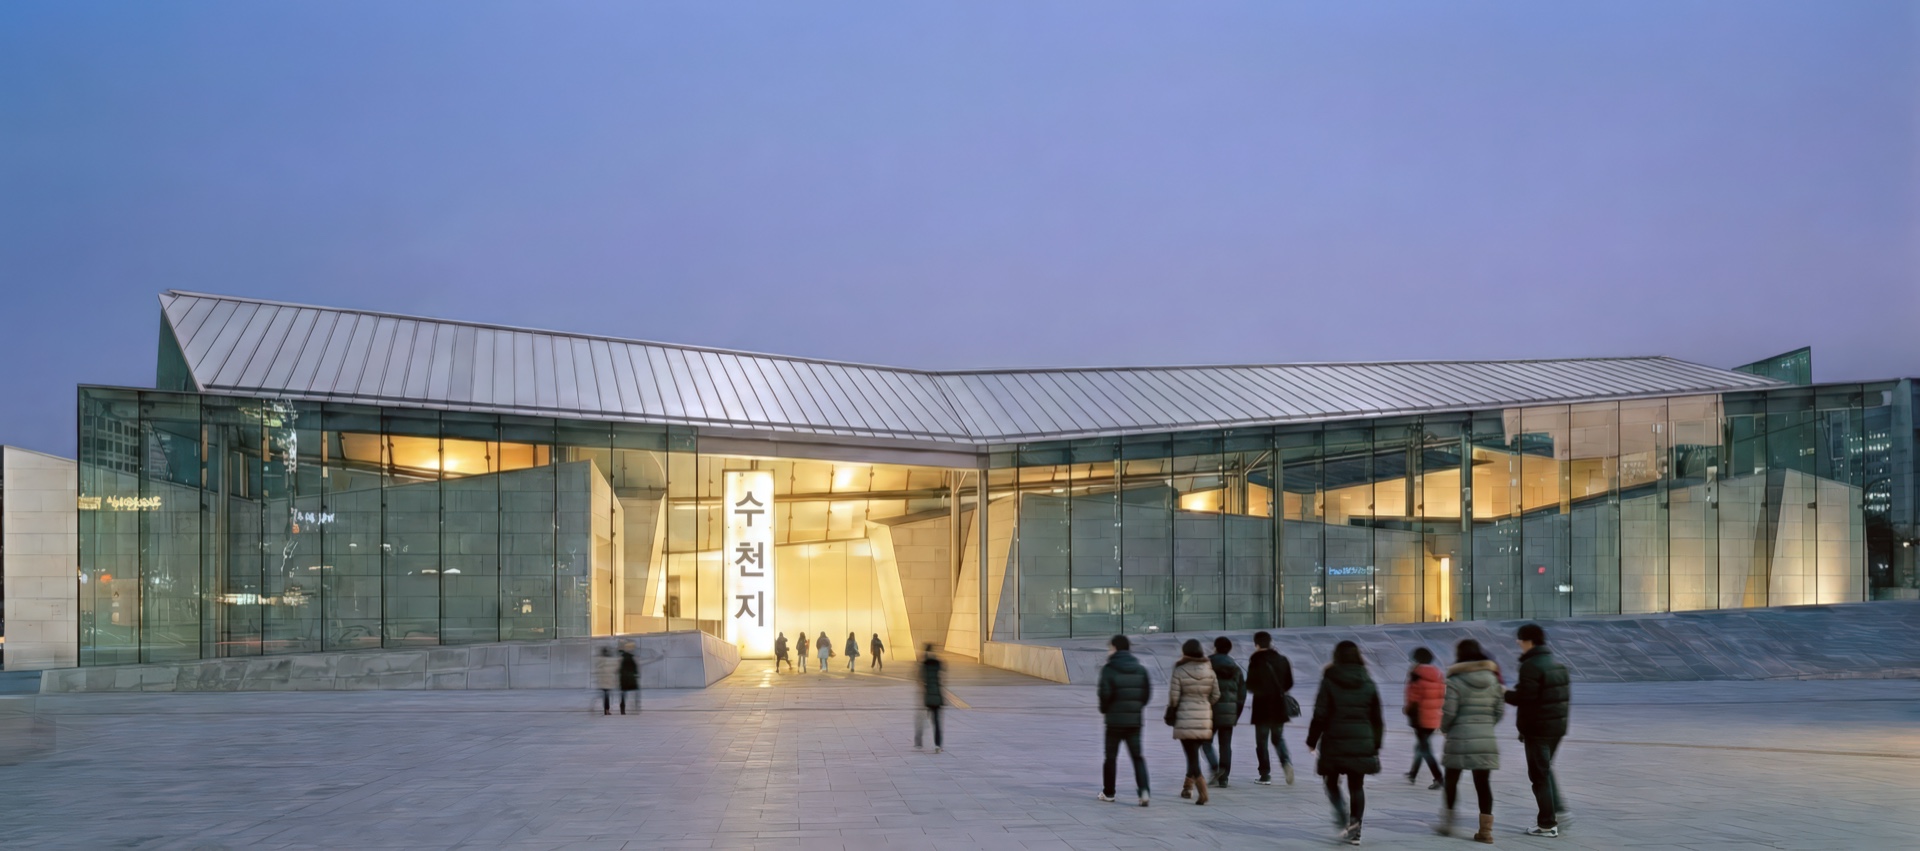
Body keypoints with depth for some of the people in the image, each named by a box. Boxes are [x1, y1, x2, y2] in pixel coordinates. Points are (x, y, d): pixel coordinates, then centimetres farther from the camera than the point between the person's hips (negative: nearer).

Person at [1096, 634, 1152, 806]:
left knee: (1111, 756, 10)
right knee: (1137, 756, 5)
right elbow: (1147, 693, 4)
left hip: (1115, 719, -3)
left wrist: (1104, 710, 2)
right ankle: (1143, 790, -13)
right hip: (1135, 719, 3)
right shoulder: (1140, 669, 6)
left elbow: (1105, 692, -15)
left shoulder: (1109, 669, -8)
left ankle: (1108, 792, 19)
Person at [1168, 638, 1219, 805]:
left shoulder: (1180, 672, -9)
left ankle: (1202, 790, -15)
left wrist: (1170, 715, 7)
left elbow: (1174, 697, -8)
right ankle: (1188, 786, 27)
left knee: (1192, 755, -2)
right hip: (1204, 719, 4)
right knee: (1194, 752, 20)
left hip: (1185, 719, -4)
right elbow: (1215, 695, 6)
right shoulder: (1209, 671, 2)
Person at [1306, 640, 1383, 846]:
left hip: (1335, 741, -3)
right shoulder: (1368, 683, 5)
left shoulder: (1329, 681, -5)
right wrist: (1376, 745, 16)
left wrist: (1312, 740, 3)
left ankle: (1343, 816, -11)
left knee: (1332, 782, 12)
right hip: (1362, 743, 3)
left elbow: (1320, 715, -6)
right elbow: (1377, 718, 8)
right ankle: (1355, 829, 5)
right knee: (1357, 786, 10)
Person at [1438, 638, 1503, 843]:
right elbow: (1500, 711, 7)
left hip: (1460, 740, -4)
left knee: (1451, 780, 12)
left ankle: (1448, 822, 17)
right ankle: (1486, 828, 3)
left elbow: (1448, 712, -12)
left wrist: (1444, 729, 7)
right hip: (1487, 740, 4)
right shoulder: (1493, 679, 6)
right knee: (1483, 783, 5)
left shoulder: (1455, 681, -10)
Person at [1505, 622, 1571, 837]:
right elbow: (1566, 696, 13)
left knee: (1539, 774, 0)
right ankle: (1558, 809, 16)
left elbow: (1524, 698, -22)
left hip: (1537, 728, -9)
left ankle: (1547, 824, 3)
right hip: (1558, 726, 9)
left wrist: (1505, 693, -7)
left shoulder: (1531, 666, -16)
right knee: (1545, 769, 24)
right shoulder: (1558, 665, 12)